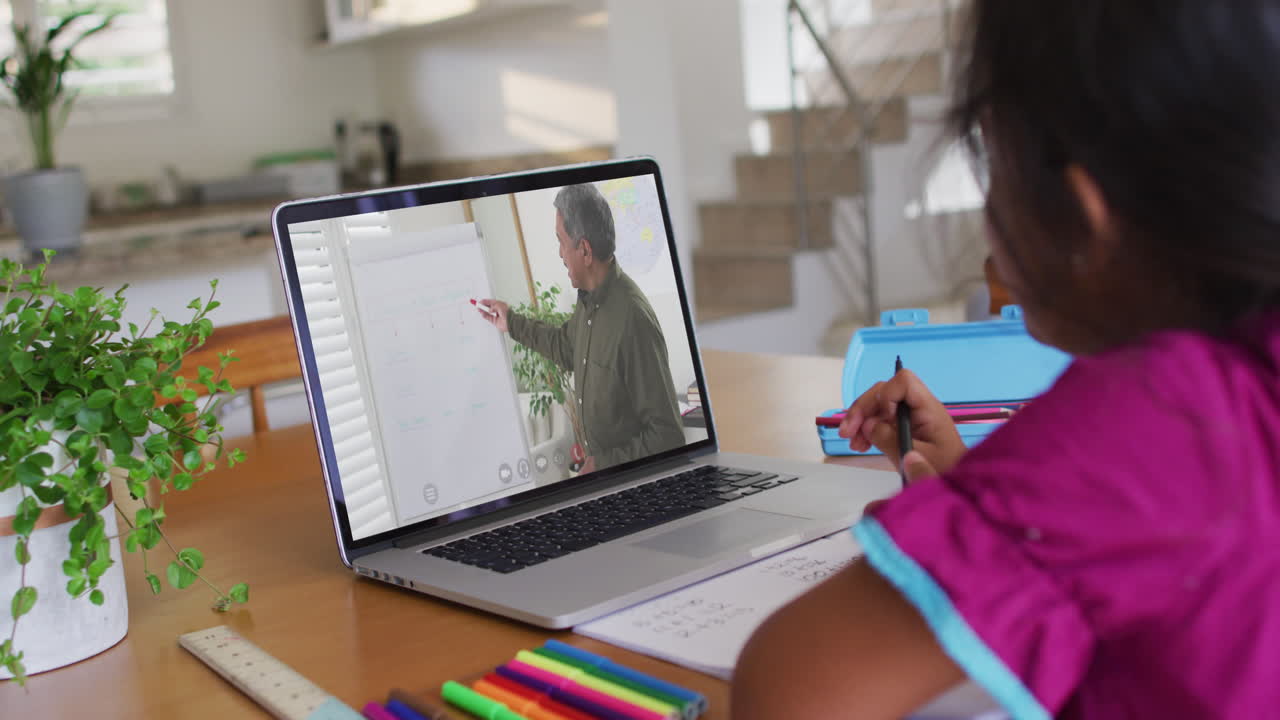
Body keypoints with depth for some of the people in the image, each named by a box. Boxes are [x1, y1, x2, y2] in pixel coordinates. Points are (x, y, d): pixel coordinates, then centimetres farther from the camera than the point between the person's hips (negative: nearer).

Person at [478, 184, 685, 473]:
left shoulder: (634, 321, -28)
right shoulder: (588, 299, -1)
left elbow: (668, 437, -26)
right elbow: (565, 346, 22)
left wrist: (604, 463, -23)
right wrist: (512, 322, 27)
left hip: (631, 477, -7)